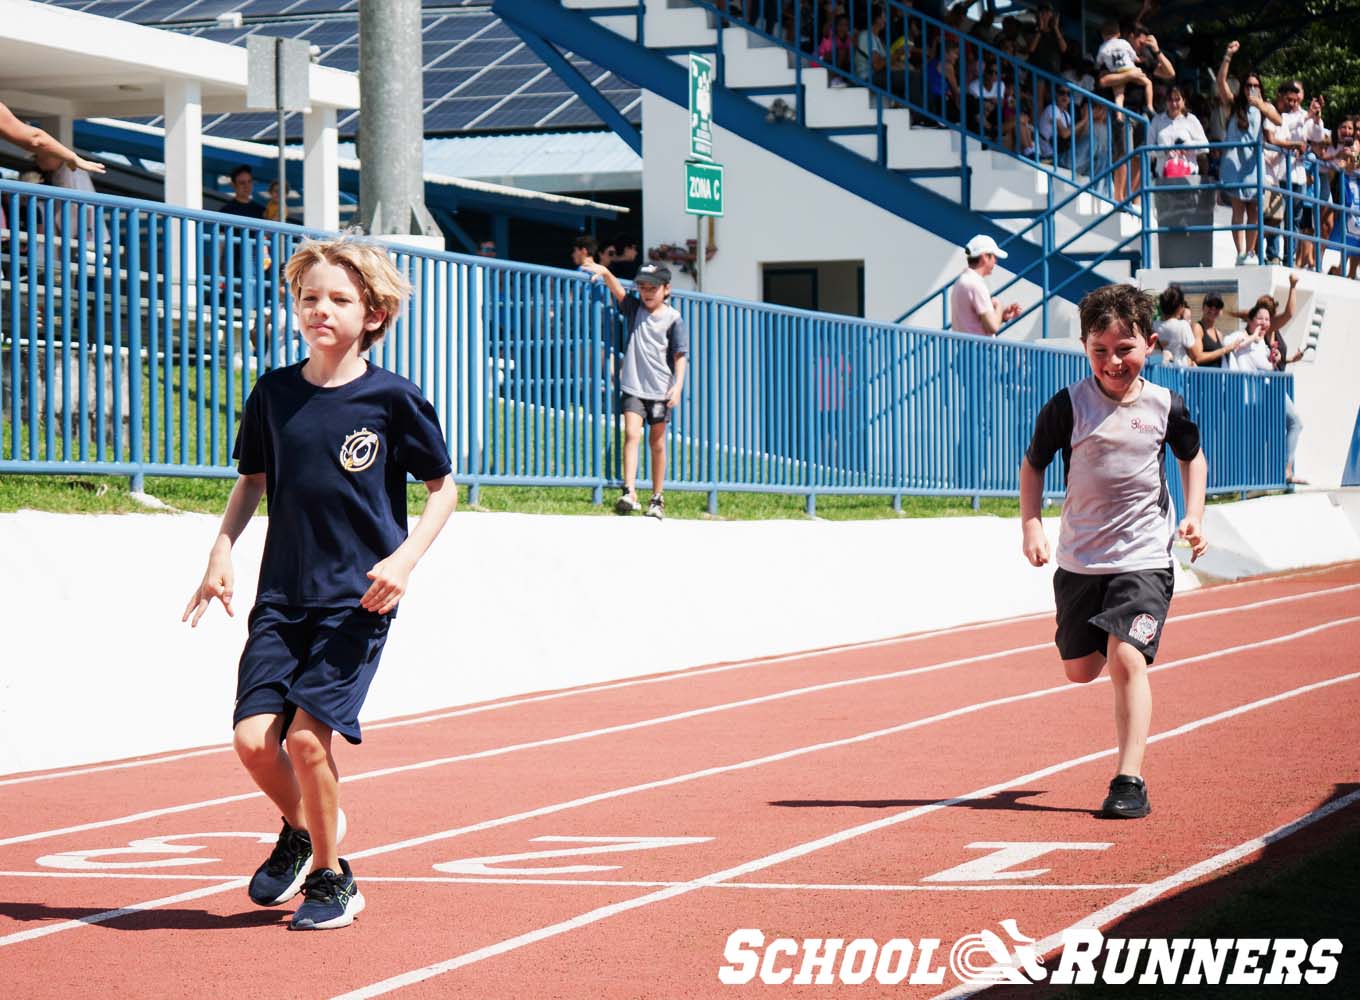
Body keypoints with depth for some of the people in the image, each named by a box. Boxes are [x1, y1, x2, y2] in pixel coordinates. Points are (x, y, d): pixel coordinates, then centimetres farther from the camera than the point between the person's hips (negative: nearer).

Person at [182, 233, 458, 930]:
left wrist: (405, 558, -10)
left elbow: (443, 488, 4)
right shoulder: (273, 394, 5)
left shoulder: (393, 399, -5)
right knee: (253, 736, -9)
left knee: (307, 735, -14)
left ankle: (332, 878, 8)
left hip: (358, 598, -4)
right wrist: (222, 549, 6)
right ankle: (300, 831, 24)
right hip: (283, 594, 4)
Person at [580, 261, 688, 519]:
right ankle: (629, 492, -22)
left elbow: (680, 355, -3)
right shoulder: (634, 308, 7)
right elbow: (618, 291, -6)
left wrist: (678, 385, -12)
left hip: (660, 388, -1)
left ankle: (657, 499, 16)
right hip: (633, 385, 1)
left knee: (657, 442, 7)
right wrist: (606, 273, -23)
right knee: (631, 434, -14)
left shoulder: (673, 318, -1)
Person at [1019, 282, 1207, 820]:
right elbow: (1033, 463, 5)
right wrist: (1031, 524, -7)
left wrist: (1193, 515, 4)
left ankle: (1129, 780, -17)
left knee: (1127, 657, -19)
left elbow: (1192, 456, 16)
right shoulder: (1068, 406, -8)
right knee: (1080, 669, 10)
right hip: (1081, 559, 2)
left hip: (1144, 557, -2)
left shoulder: (1166, 407, -4)